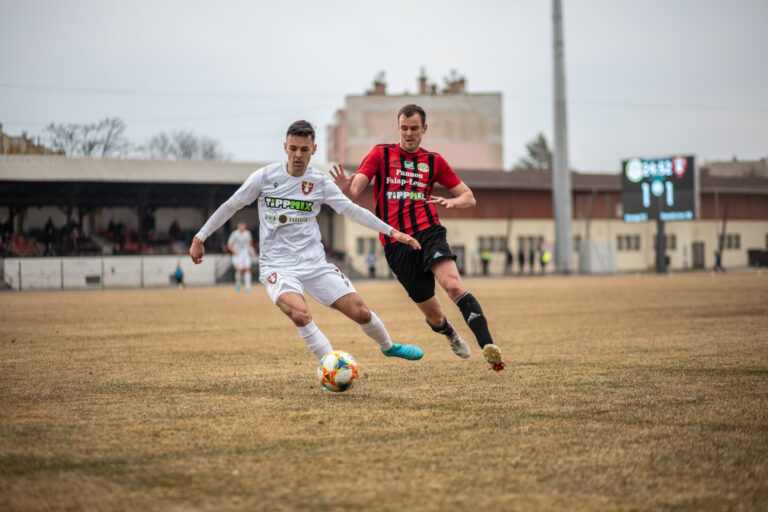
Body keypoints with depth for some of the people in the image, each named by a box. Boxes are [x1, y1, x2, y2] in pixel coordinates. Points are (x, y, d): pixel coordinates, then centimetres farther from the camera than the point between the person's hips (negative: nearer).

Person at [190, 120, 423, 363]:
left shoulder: (320, 182, 1)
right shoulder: (265, 176, -3)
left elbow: (353, 211, 6)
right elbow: (230, 206, 6)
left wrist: (393, 232, 2)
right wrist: (199, 238, 7)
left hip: (315, 263, 2)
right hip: (277, 267, -2)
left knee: (360, 312, -2)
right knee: (300, 314, -32)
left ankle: (388, 346, 29)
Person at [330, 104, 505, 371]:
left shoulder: (433, 161, 13)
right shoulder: (381, 154, 8)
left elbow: (469, 197, 16)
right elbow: (354, 191, -1)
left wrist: (452, 202, -8)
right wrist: (345, 187, -27)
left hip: (428, 232, 0)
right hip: (396, 243, 0)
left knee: (453, 284, -30)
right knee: (432, 313, 5)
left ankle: (488, 345, -35)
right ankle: (450, 333, 40)